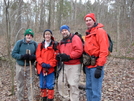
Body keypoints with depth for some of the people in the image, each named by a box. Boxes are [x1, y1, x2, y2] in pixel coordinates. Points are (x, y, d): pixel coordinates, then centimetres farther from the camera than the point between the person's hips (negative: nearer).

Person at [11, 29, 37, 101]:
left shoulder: (34, 44, 1)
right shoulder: (19, 43, -5)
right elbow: (13, 54, -5)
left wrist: (33, 57, -18)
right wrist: (22, 56, -21)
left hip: (30, 67, 1)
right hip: (20, 66, 0)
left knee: (30, 84, 3)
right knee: (20, 84, 10)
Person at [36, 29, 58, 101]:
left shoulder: (55, 45, 1)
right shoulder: (40, 45, 11)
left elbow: (56, 57, -5)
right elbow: (38, 56, 3)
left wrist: (50, 65, -15)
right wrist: (42, 63, -13)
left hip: (50, 68, -3)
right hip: (41, 68, 4)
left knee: (50, 85, -1)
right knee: (42, 85, 12)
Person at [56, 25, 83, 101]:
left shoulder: (75, 38, -7)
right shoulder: (61, 42, 19)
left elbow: (79, 51, -18)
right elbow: (60, 52, 26)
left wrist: (68, 56, -22)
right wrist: (59, 56, 3)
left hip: (74, 65, -8)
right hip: (64, 65, 8)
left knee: (73, 85, -7)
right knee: (61, 82, 12)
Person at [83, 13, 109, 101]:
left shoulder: (100, 31, -9)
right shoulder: (88, 33, 16)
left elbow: (104, 51, -17)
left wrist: (99, 67, -20)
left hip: (96, 65, -8)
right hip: (88, 65, 8)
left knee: (95, 90, -4)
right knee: (89, 87, 16)